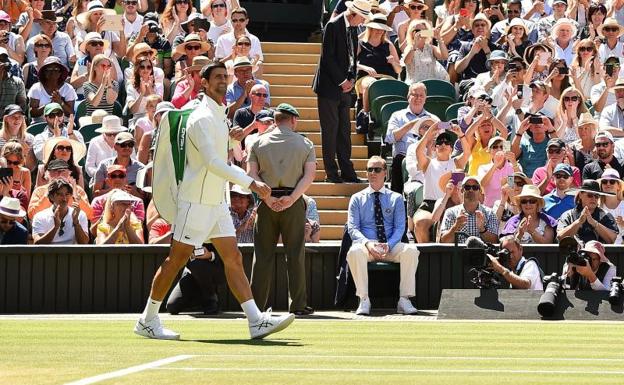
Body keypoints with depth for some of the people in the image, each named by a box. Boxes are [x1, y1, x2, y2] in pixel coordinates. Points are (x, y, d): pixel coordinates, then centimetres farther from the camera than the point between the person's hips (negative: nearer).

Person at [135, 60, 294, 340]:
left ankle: (256, 321, -5)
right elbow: (213, 162, -28)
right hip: (195, 202, -9)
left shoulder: (220, 116, 13)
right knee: (176, 260, -2)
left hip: (216, 202, 9)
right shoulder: (201, 118, -17)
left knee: (233, 259, 1)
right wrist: (251, 183, -33)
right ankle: (147, 320, 8)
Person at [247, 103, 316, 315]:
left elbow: (251, 173, -2)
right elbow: (310, 174, -6)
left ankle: (257, 304, 2)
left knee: (263, 254, 4)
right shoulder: (305, 144, 6)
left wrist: (267, 198, -9)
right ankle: (298, 304, 1)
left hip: (267, 201, 1)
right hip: (294, 203, -1)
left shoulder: (259, 143, 8)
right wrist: (291, 198, -12)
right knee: (295, 254, 2)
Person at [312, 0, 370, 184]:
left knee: (344, 131, 8)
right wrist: (341, 81, -15)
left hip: (344, 87, 8)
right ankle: (331, 174, -1)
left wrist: (351, 79, 2)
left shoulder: (352, 28, 10)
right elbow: (327, 57, -17)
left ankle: (347, 172, 11)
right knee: (330, 130, -4)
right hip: (329, 86, -8)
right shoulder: (333, 26, -14)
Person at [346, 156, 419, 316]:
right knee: (354, 252, -37)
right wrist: (367, 243, -18)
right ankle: (364, 300, -32)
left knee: (411, 250, -32)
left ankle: (404, 299, -29)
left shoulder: (396, 198, 15)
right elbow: (353, 228, 3)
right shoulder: (357, 199, 14)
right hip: (366, 245, -1)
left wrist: (389, 245, -16)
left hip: (391, 247, 1)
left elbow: (400, 227, 6)